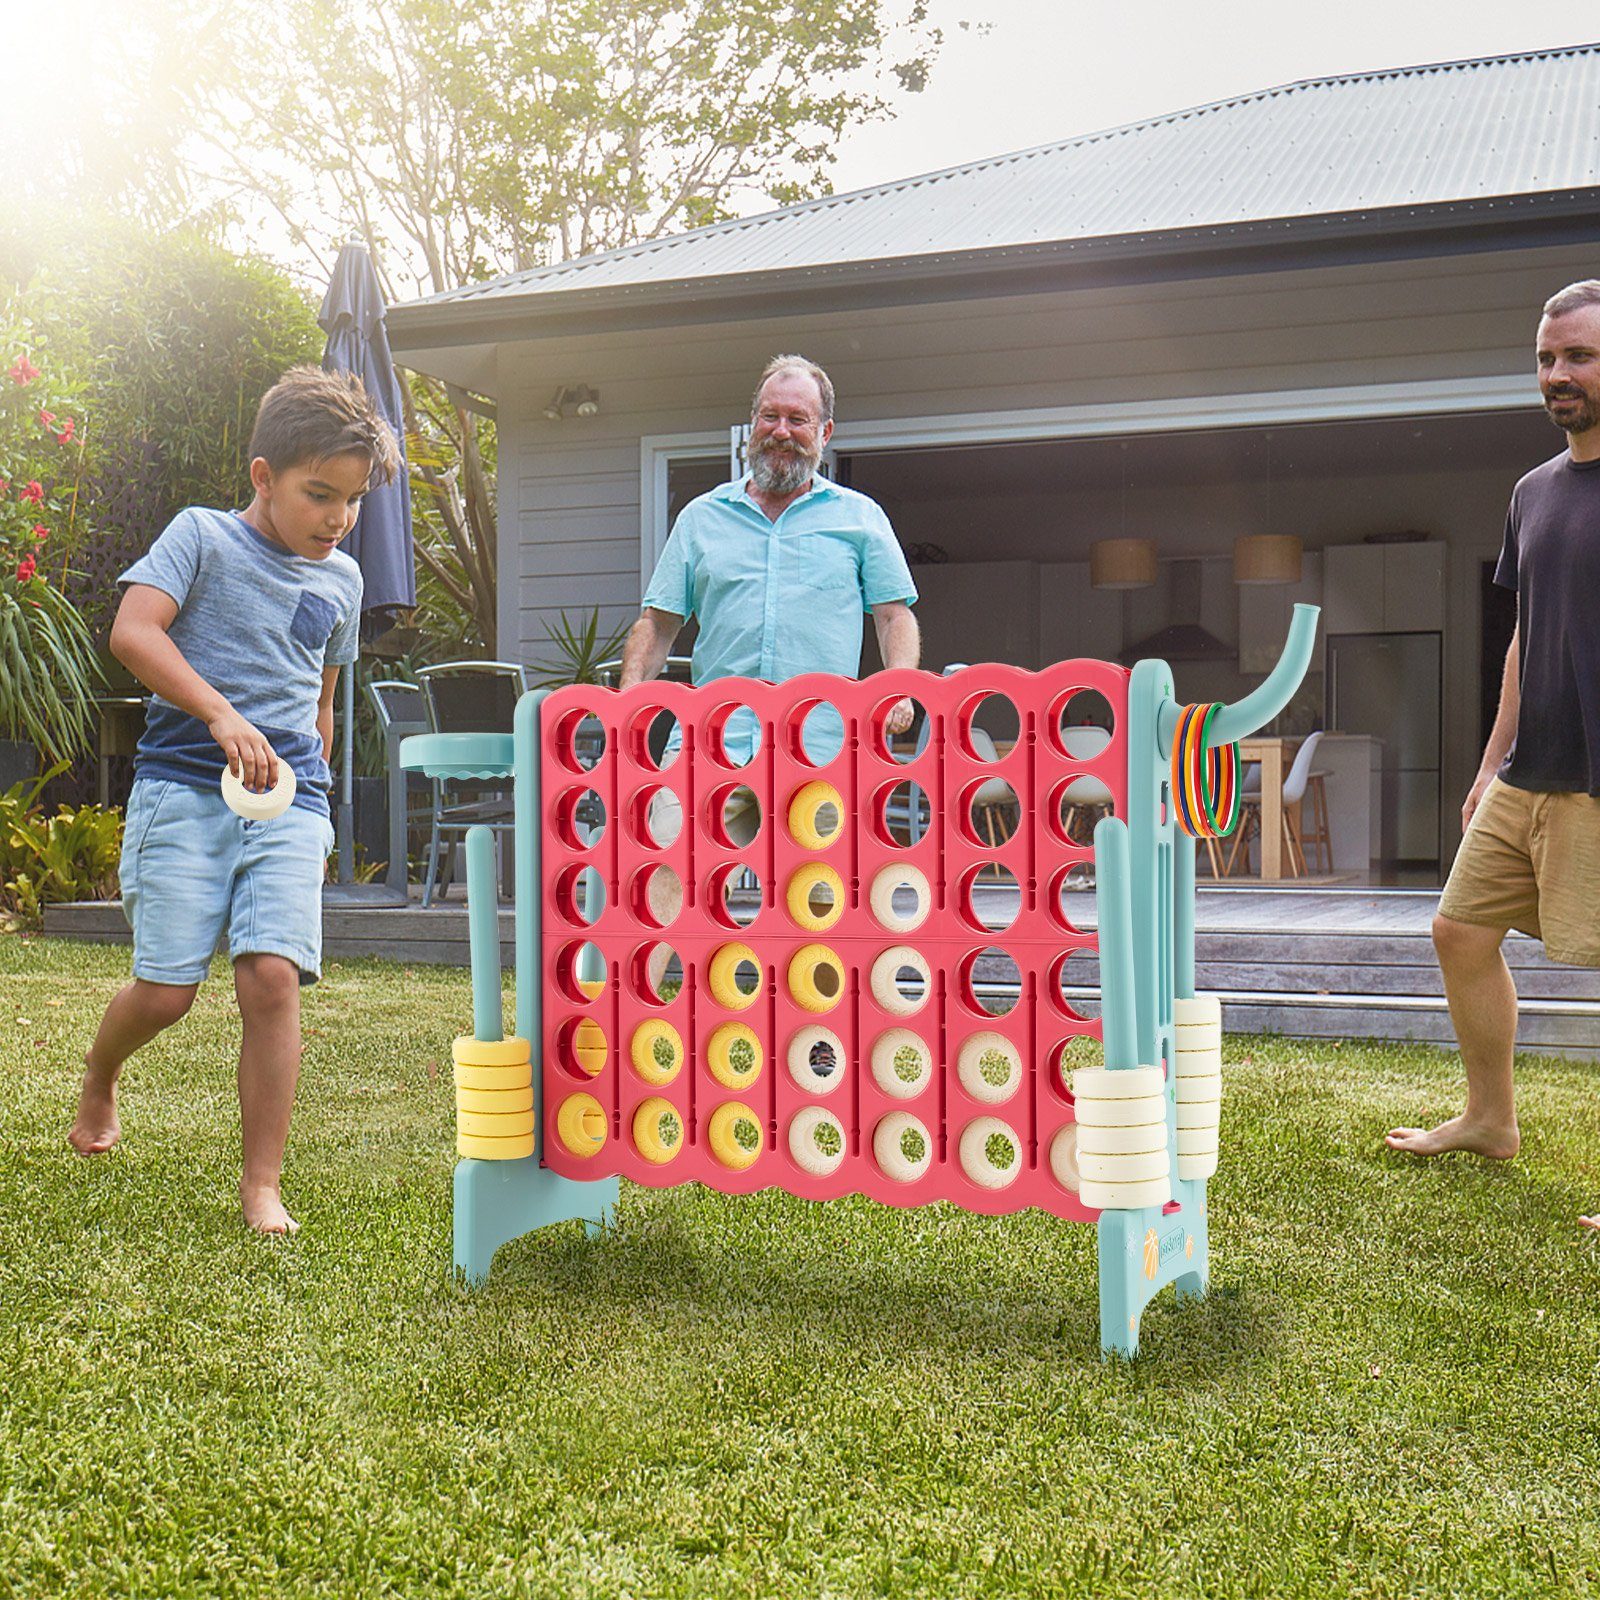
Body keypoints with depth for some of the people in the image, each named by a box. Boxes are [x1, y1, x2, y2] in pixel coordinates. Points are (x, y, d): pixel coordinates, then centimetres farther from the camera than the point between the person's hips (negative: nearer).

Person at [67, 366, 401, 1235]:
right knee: (165, 990, -3)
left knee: (272, 975, -13)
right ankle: (97, 1078, 33)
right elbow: (132, 631, -14)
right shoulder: (202, 535, 0)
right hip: (185, 785, -3)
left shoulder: (341, 579, 16)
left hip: (288, 804, 3)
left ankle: (262, 1185, -2)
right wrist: (222, 715, -24)